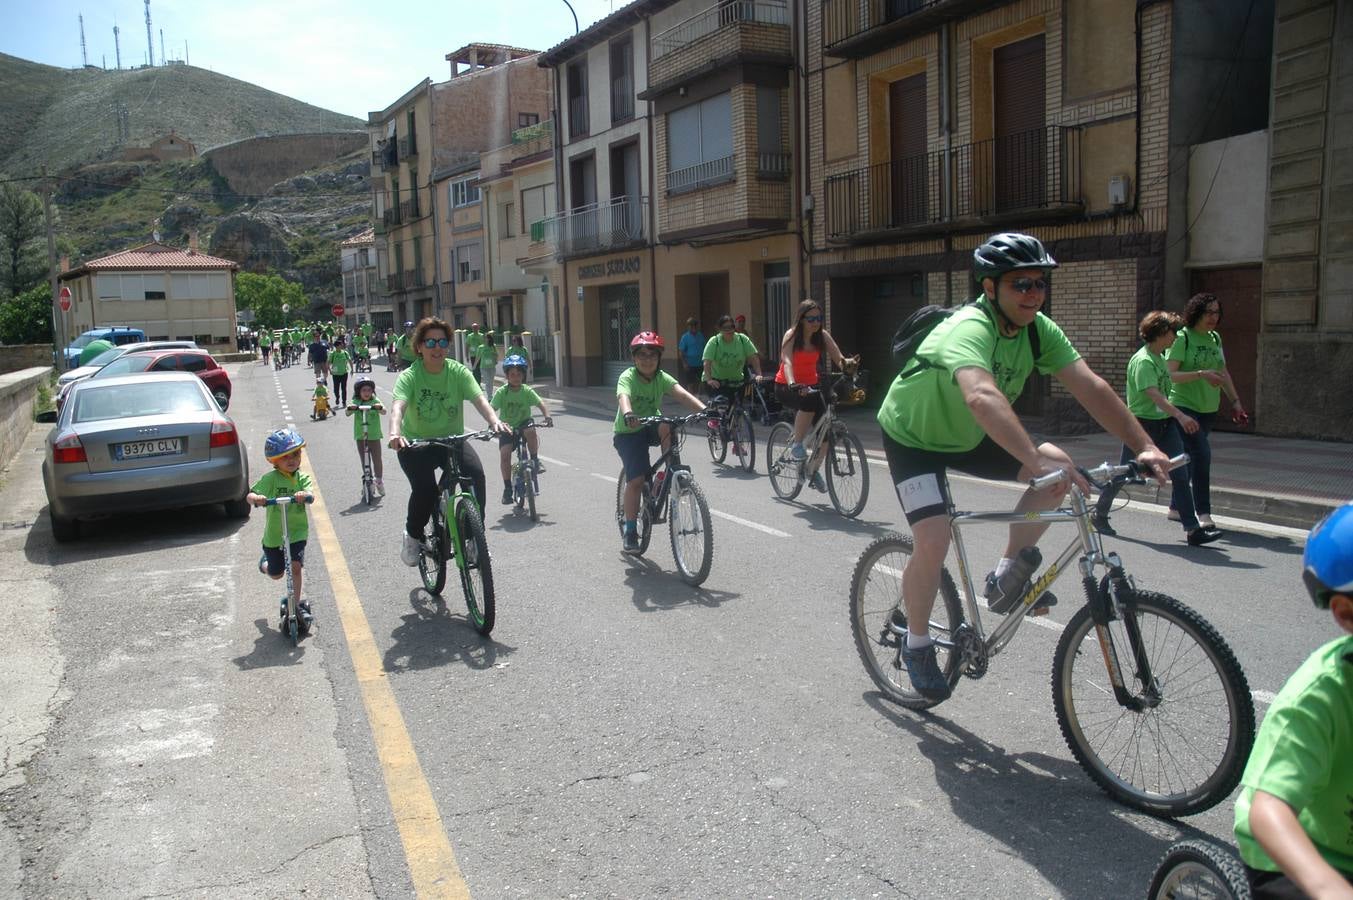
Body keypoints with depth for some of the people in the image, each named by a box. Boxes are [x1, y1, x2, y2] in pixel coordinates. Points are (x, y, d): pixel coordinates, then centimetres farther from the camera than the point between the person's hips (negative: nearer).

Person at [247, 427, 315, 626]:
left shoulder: (302, 478, -6)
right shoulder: (270, 479, -11)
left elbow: (311, 493, -24)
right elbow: (250, 495, -17)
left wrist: (304, 494, -47)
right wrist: (257, 498, -41)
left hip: (297, 532, 0)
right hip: (273, 535, 0)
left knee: (295, 565, -14)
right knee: (276, 574, 14)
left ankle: (296, 603, 1)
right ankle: (265, 563, 51)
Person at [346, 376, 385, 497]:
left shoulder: (375, 401, -4)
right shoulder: (355, 402, -1)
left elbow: (384, 412, -17)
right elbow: (348, 414, -13)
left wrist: (380, 407, -39)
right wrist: (350, 408, -36)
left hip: (374, 435, -1)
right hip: (360, 435, 2)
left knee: (377, 459, 1)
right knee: (364, 460, 10)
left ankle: (379, 481, 19)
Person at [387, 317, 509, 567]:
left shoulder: (459, 372, -7)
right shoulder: (409, 376, -13)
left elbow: (478, 398, -22)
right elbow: (398, 407, -29)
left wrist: (495, 421, -43)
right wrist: (395, 434, -51)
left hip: (451, 439, 2)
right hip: (416, 443, -2)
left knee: (476, 474, -25)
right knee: (425, 488, -27)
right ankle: (413, 536, 4)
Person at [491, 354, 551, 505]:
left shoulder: (527, 391, -8)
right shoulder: (502, 392, -11)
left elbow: (540, 404, -13)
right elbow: (492, 409, -17)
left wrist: (547, 416, -33)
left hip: (524, 424, 0)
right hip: (507, 428, 0)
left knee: (531, 431, -34)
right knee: (505, 453, -18)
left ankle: (535, 460, -11)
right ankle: (507, 488, -5)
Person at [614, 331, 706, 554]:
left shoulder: (661, 378, -10)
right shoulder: (628, 377, -20)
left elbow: (682, 394, -28)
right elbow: (623, 397, -41)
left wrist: (704, 409, -46)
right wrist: (627, 414, -64)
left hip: (651, 427, 3)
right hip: (628, 433, -3)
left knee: (667, 427, -32)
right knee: (636, 480, -14)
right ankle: (630, 531, 0)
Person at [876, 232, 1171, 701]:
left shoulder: (1039, 329, -11)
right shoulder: (969, 329, -34)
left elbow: (1091, 388, -18)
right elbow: (982, 397, -53)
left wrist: (1144, 446, -29)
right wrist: (1036, 460, -63)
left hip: (967, 436, 7)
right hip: (913, 437, -7)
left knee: (1059, 468, -12)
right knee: (933, 542, -23)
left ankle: (1007, 578, 3)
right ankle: (915, 640, 4)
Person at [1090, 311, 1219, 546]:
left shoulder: (1159, 358, 10)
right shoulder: (1143, 361, -18)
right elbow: (1153, 394, -32)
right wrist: (1180, 416, -43)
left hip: (1164, 423, 8)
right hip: (1142, 423, -8)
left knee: (1181, 474, -4)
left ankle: (1193, 529, -5)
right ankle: (1099, 515, 28)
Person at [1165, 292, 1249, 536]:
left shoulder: (1215, 338, 11)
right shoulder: (1182, 337, -10)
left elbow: (1223, 372, 20)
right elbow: (1170, 374, -16)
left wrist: (1235, 401, 18)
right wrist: (1201, 374, -25)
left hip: (1208, 408, 7)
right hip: (1184, 405, -7)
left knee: (1191, 458, 11)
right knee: (1201, 454, -16)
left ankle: (1176, 507, 23)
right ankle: (1203, 514, -13)